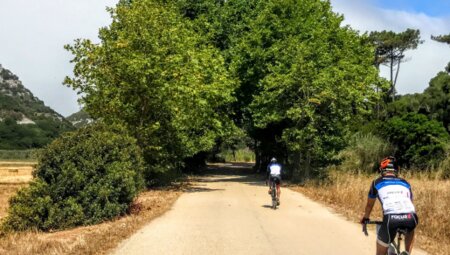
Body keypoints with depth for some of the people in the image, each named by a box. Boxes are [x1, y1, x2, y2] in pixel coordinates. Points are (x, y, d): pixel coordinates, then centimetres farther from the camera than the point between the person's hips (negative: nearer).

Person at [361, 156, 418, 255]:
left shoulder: (377, 183, 24)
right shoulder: (405, 183, 31)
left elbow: (369, 205, 37)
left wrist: (365, 218, 57)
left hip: (391, 218, -3)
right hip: (410, 217, 3)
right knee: (410, 229, 40)